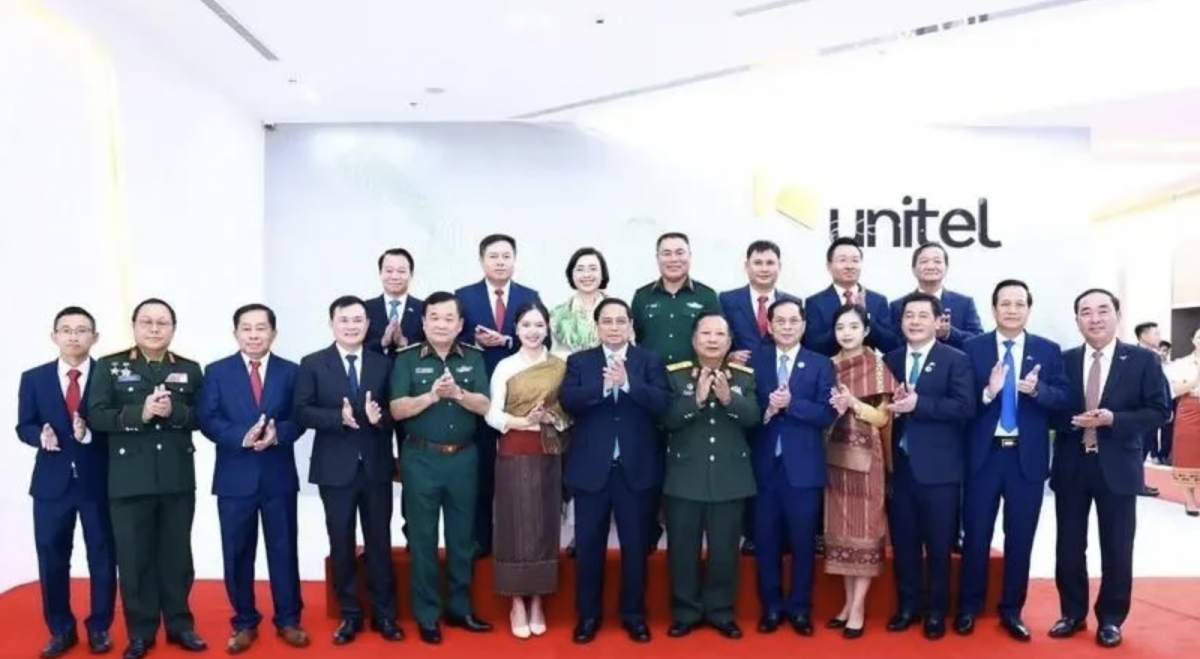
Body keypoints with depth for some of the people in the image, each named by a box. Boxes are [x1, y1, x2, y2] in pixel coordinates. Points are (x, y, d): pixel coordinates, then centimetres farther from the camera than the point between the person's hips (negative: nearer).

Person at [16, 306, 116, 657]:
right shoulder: (33, 378, 5)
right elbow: (23, 427, 6)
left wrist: (89, 433, -22)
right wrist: (41, 435, -15)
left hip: (98, 481, -2)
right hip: (51, 481, 2)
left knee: (102, 557, 7)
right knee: (51, 558, 8)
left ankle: (99, 628, 22)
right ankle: (61, 630, 23)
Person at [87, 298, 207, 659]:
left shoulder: (190, 369, 6)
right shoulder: (109, 366, 2)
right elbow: (97, 416, -6)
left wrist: (174, 411, -17)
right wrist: (139, 413, -20)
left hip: (178, 478, 1)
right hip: (129, 479, -1)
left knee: (177, 554, 10)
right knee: (134, 557, 6)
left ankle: (179, 624, 22)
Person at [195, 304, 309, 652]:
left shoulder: (290, 371, 5)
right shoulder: (217, 372, 3)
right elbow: (206, 420, -5)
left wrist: (277, 433, -20)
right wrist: (241, 437, -21)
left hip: (279, 476, 0)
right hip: (235, 476, 0)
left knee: (284, 550, 7)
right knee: (237, 554, 8)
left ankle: (288, 620, 20)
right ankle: (244, 623, 21)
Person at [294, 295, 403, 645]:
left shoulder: (383, 364, 5)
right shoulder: (313, 364, 1)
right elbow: (302, 412, -6)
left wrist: (378, 417, -19)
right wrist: (339, 417, -20)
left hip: (376, 466, 1)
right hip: (336, 468, -1)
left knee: (380, 542, 8)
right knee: (341, 544, 8)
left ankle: (384, 614, 20)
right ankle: (350, 614, 22)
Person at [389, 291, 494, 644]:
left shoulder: (473, 358, 3)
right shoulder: (407, 359, -3)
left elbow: (484, 406, -4)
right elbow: (397, 410, -9)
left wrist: (457, 393, -22)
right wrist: (433, 394, -23)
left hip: (463, 458, 2)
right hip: (421, 459, -2)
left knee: (462, 536, 12)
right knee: (423, 538, 6)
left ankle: (460, 608, 26)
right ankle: (427, 615, 18)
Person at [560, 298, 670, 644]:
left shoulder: (650, 361, 2)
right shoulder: (579, 361, 4)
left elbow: (662, 403, -11)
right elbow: (567, 400, -11)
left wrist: (627, 383, -23)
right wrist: (603, 386, -24)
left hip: (636, 468, 0)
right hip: (591, 468, 0)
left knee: (635, 545, 10)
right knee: (588, 545, 9)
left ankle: (633, 614, 25)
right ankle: (588, 614, 24)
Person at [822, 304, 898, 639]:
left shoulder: (877, 366, -3)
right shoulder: (828, 366, 8)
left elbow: (882, 417, -5)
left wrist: (854, 403, -19)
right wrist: (834, 407, -9)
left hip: (865, 456, -4)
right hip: (836, 455, 4)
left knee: (864, 526, 0)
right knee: (840, 527, 8)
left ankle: (859, 608, 5)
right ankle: (848, 601, 18)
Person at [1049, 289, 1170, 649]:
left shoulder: (1143, 360, -1)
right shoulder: (1063, 361, 3)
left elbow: (1159, 412, -5)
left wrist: (1113, 420, -18)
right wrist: (1073, 420, -14)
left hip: (1117, 468, -1)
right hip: (1071, 467, 2)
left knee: (1116, 549, 7)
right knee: (1069, 547, 9)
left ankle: (1110, 620, 24)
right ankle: (1073, 613, 25)